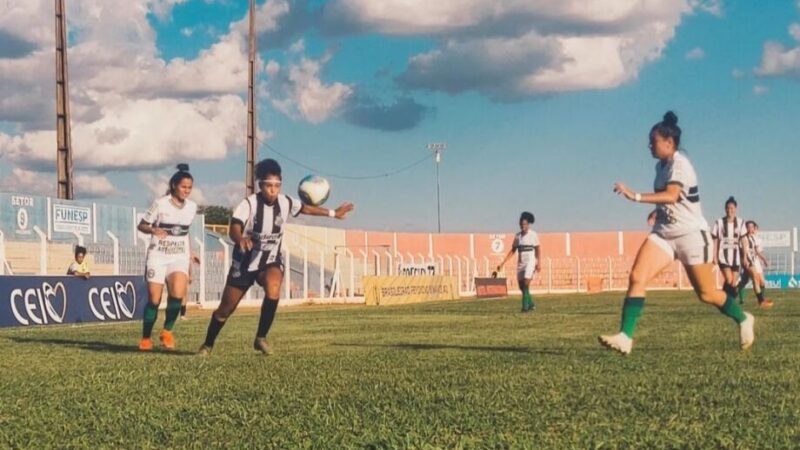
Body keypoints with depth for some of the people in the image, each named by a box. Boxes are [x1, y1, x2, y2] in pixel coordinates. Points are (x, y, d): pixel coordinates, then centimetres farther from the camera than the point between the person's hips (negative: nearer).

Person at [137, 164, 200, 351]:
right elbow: (142, 225, -2)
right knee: (154, 299, -3)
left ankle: (167, 331, -1)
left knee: (177, 294, -21)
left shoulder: (192, 207, 6)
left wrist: (190, 253, 17)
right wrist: (153, 230, -22)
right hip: (158, 255, -3)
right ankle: (146, 338, 14)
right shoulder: (160, 204, -7)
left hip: (179, 257, 3)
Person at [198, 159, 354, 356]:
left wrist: (333, 213, 22)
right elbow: (233, 229, -37)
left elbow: (306, 208, 11)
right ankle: (207, 345, 35)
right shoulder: (249, 204, -24)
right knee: (225, 309, 7)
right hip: (245, 262, -2)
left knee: (273, 288, -32)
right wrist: (240, 239, -60)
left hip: (271, 261, 2)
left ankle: (261, 338, -14)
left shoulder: (285, 203, -9)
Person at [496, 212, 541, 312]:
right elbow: (513, 250, 11)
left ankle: (525, 306, -12)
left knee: (526, 284, -16)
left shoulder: (533, 235, -4)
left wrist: (538, 263, -13)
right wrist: (503, 263, 6)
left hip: (530, 261, -5)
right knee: (521, 286, 5)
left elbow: (537, 250, -2)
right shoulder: (517, 236, 8)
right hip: (520, 262, 5)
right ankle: (531, 305, 21)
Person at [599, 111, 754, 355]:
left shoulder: (679, 163, -18)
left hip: (691, 234, -7)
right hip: (663, 234, 7)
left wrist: (635, 196, -41)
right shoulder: (661, 166, 9)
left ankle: (743, 319, 31)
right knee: (637, 277, -15)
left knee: (706, 294, 3)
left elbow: (671, 196, -35)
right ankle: (625, 337, -20)